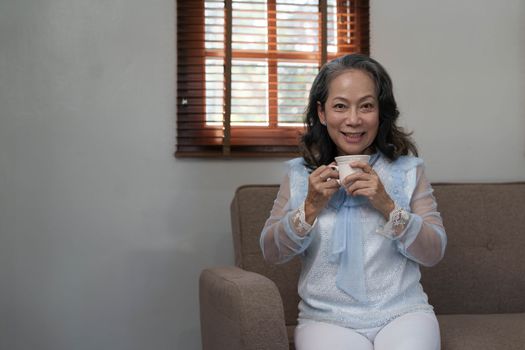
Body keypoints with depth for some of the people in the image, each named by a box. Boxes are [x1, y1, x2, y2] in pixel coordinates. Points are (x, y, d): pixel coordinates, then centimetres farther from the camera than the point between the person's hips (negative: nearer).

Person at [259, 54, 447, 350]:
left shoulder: (407, 169, 4)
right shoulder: (300, 174, 6)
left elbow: (434, 253, 0)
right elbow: (272, 253, 4)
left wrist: (387, 206, -15)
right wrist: (310, 207, -12)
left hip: (402, 312, 0)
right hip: (327, 319, 0)